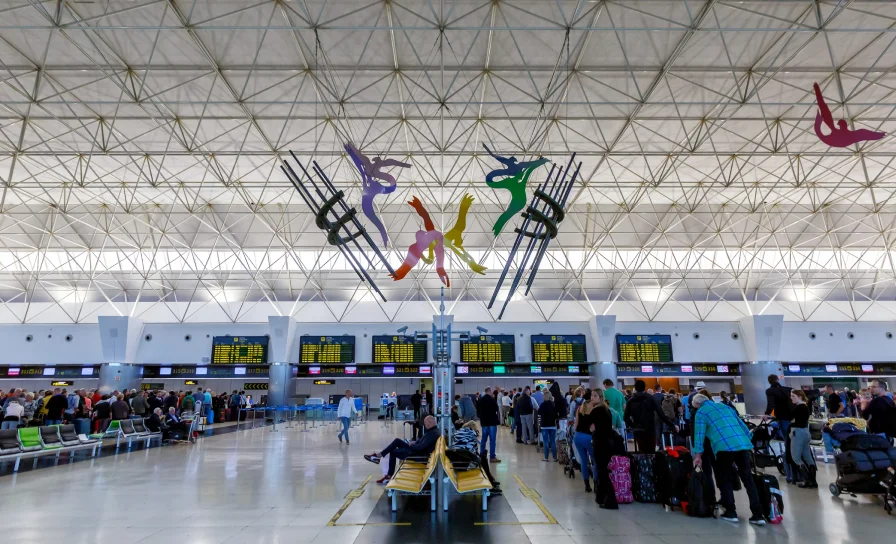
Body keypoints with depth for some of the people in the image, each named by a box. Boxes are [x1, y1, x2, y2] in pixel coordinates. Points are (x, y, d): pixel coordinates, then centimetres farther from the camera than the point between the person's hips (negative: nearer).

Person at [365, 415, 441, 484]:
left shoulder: (433, 433, -26)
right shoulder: (433, 430, 6)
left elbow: (421, 447, -30)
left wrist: (411, 445, -13)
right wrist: (415, 442, 3)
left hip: (420, 453, -10)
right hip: (418, 449, 10)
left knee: (393, 452, -1)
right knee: (397, 441, 6)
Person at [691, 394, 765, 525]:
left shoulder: (701, 412, 10)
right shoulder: (725, 407, 27)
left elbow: (699, 433, 2)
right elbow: (743, 426, 28)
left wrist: (698, 455, 3)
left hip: (724, 447, -5)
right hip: (743, 445, 5)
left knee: (725, 479, 9)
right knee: (748, 479, 10)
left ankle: (731, 512, 9)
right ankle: (758, 514, 8)